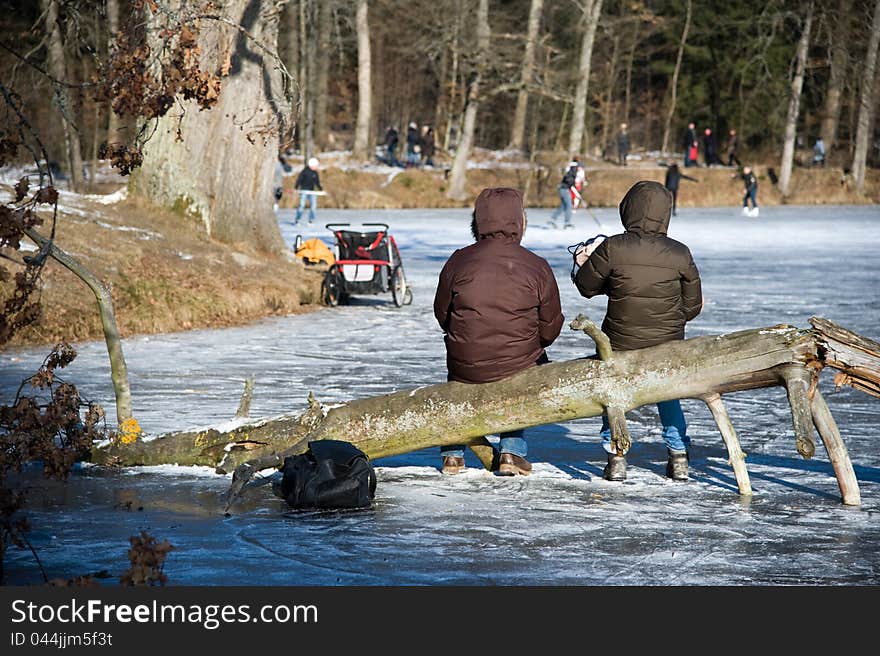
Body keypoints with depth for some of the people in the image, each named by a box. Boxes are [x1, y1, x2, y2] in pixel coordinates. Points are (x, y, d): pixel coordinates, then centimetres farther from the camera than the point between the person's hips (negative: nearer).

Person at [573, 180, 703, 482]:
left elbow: (586, 287, -1)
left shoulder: (612, 248, -16)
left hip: (620, 344, -2)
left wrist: (585, 263, 20)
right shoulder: (680, 253, -10)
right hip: (667, 346, 2)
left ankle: (616, 456, 14)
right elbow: (693, 305, -1)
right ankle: (678, 456, 26)